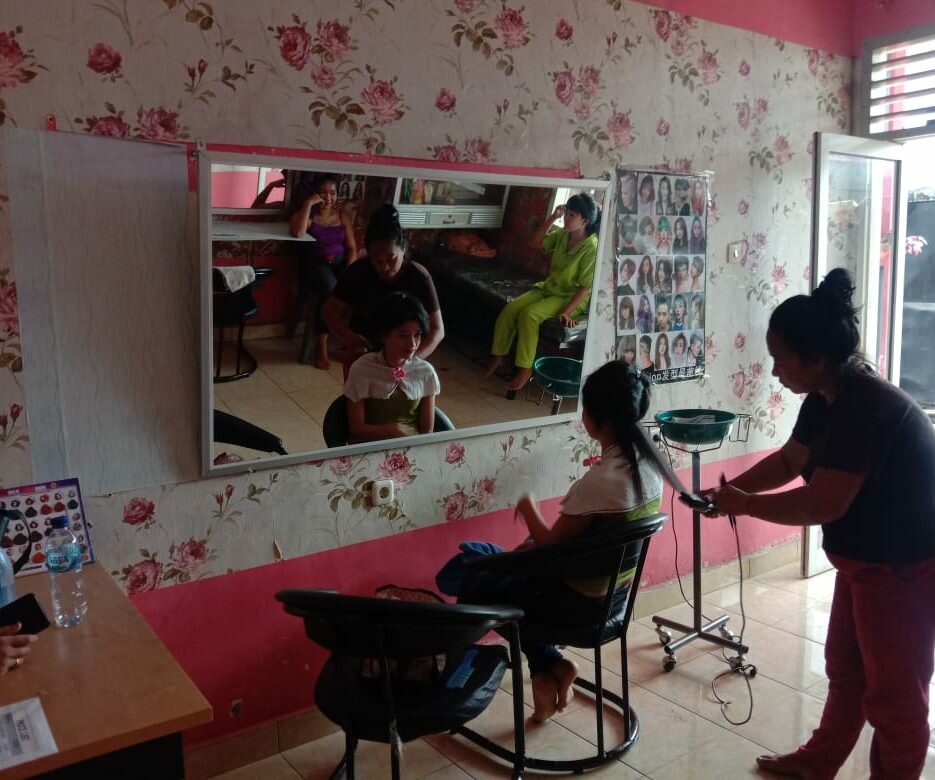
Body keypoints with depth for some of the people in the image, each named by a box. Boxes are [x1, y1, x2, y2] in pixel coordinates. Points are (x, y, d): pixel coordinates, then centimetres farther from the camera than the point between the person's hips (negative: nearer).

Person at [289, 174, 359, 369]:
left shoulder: (342, 216, 14)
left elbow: (351, 247, 9)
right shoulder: (308, 214, 2)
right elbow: (297, 232, -22)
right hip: (315, 263, -3)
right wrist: (308, 203, -17)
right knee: (330, 288, -36)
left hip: (339, 262, 4)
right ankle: (321, 345, -25)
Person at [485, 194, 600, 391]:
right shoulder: (563, 234, -1)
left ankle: (525, 368, -17)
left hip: (571, 297, -7)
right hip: (548, 287, 7)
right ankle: (498, 356, 2)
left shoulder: (591, 247, -21)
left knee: (529, 315, -28)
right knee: (510, 308, -12)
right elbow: (535, 242, 6)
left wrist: (566, 312, -26)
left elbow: (585, 287, -21)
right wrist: (552, 218, -5)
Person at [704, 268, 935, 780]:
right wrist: (728, 489, -1)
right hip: (865, 561, 10)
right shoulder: (827, 398, 1)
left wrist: (743, 504, -19)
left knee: (893, 690, 8)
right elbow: (789, 460, 11)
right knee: (845, 668, 23)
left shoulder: (865, 407, -30)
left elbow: (821, 504, -31)